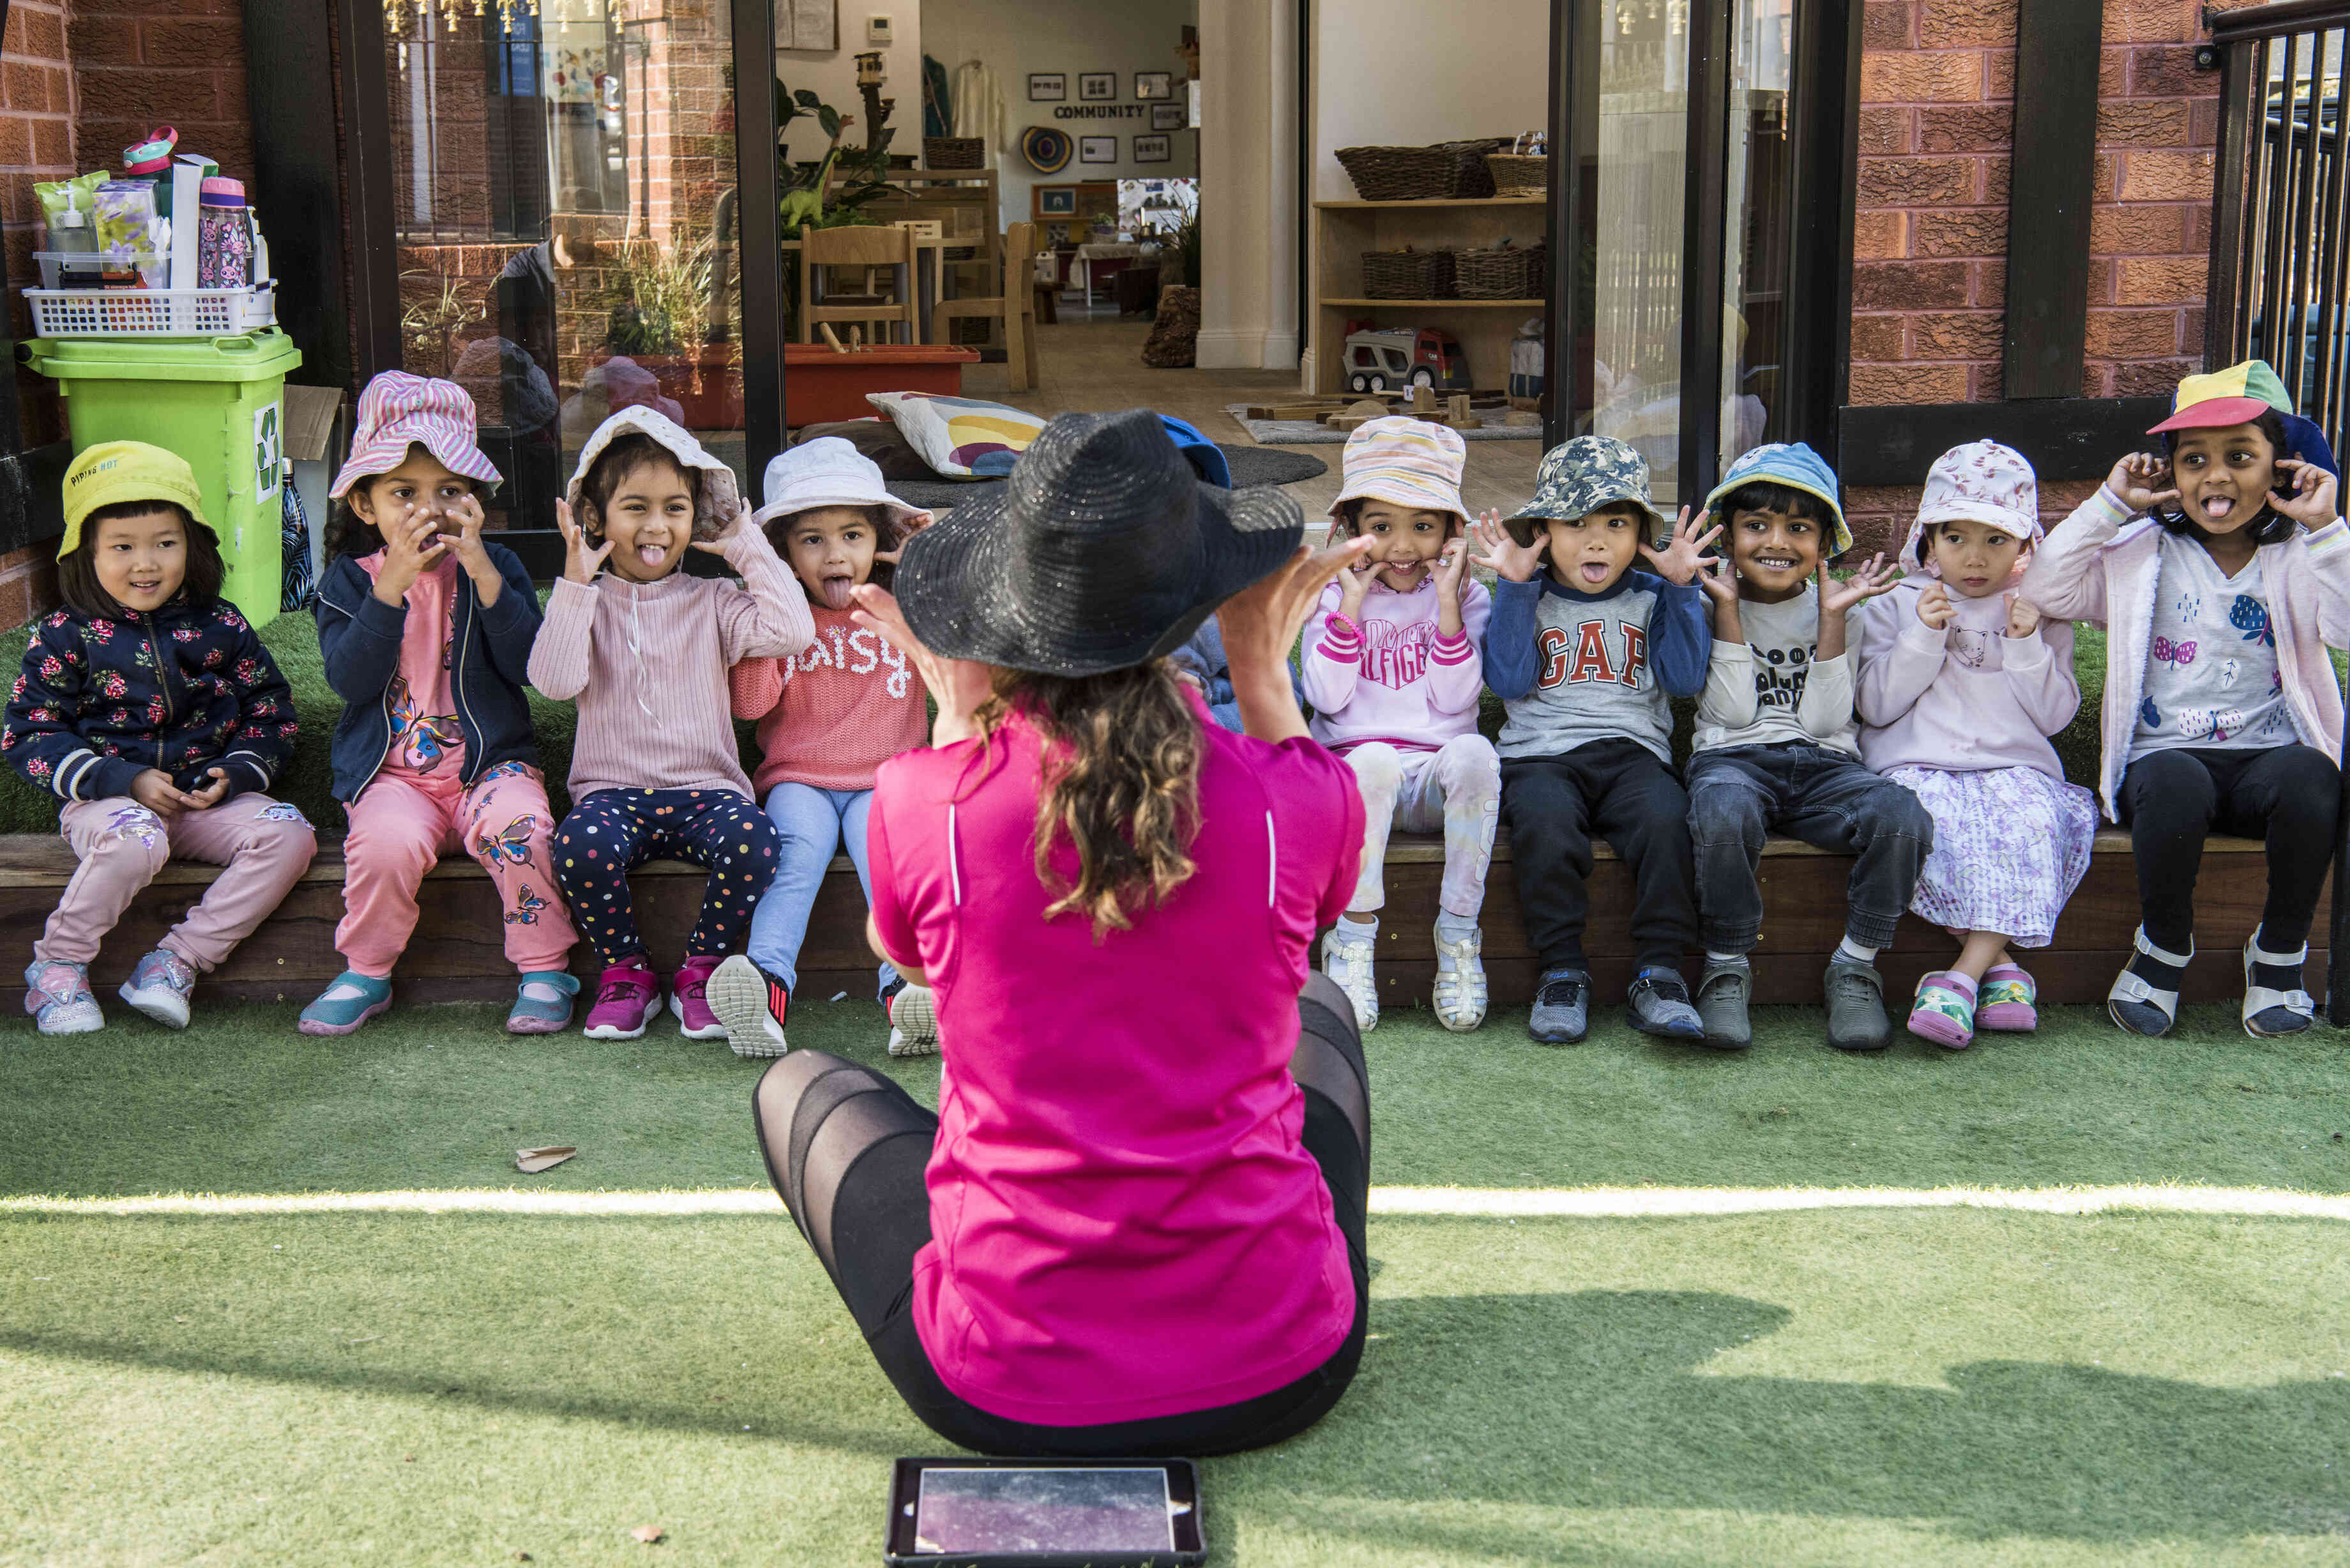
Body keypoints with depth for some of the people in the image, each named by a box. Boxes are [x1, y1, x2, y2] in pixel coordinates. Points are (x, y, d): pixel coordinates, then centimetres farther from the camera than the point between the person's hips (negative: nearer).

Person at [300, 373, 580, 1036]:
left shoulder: (496, 567, 6)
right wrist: (392, 584, -19)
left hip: (491, 762, 0)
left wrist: (484, 575, -18)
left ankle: (544, 970, -12)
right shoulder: (350, 581, 6)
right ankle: (365, 975, -6)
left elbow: (529, 667, -9)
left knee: (515, 825, -32)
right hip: (391, 775, 0)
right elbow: (350, 679, -11)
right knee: (387, 841, -31)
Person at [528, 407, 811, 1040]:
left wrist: (750, 548, 2)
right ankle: (626, 972, -6)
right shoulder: (587, 602, 10)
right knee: (583, 845, -35)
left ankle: (701, 971, -8)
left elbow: (791, 631, -6)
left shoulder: (711, 602, 11)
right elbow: (556, 680, -8)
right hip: (613, 789, 0)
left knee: (752, 838, -33)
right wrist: (576, 582, -10)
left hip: (705, 787, 1)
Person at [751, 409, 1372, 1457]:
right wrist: (1263, 671, 13)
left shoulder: (920, 802, -14)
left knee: (799, 1085, 26)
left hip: (1006, 1391, -1)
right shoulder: (1298, 799, -12)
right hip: (1278, 1369, 1)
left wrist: (951, 712, 14)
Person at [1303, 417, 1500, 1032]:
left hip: (1438, 779, 1)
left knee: (1474, 752, -35)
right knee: (1374, 760, -37)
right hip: (1355, 771, -1)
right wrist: (1352, 605, -9)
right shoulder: (1333, 597, 9)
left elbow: (1454, 702, -4)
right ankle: (1353, 937, -23)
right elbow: (1327, 699, -5)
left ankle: (1458, 933, -24)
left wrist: (1448, 605, -10)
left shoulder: (1467, 597, 9)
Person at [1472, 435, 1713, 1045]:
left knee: (1665, 820, -32)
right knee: (1546, 826, -35)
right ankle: (1562, 972, -23)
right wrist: (1515, 588, -6)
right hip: (1541, 755, -1)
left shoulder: (1651, 599, 16)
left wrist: (1681, 588, 0)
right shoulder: (1527, 598, 12)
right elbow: (1510, 681, -3)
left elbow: (1685, 679, 3)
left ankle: (1659, 973, -25)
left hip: (1632, 752, 1)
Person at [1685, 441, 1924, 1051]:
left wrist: (1833, 619, -7)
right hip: (1734, 757, -2)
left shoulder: (1834, 604, 10)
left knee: (1901, 816, -31)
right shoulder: (1712, 603, 6)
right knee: (1724, 811, -40)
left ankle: (1854, 966, -13)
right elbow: (1733, 713, -7)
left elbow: (1824, 721, -2)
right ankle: (1727, 970, -21)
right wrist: (1728, 611, -9)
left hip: (1822, 763, 2)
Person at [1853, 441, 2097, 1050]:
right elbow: (1876, 706, 2)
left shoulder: (2041, 614, 17)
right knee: (1928, 821, -36)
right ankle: (2000, 963, -26)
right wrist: (1924, 637, -8)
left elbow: (2054, 715, 9)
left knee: (2034, 822, -33)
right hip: (1917, 766, -1)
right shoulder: (1895, 608, 12)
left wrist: (2028, 646, -4)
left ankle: (1965, 975, -32)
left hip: (2014, 767, 1)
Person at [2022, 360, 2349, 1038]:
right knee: (2174, 785, -37)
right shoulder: (2145, 553, 10)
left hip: (2269, 756, 1)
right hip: (2166, 755, 0)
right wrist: (2110, 504, -3)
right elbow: (2046, 592, -3)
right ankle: (2164, 944, -9)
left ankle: (2279, 950, -9)